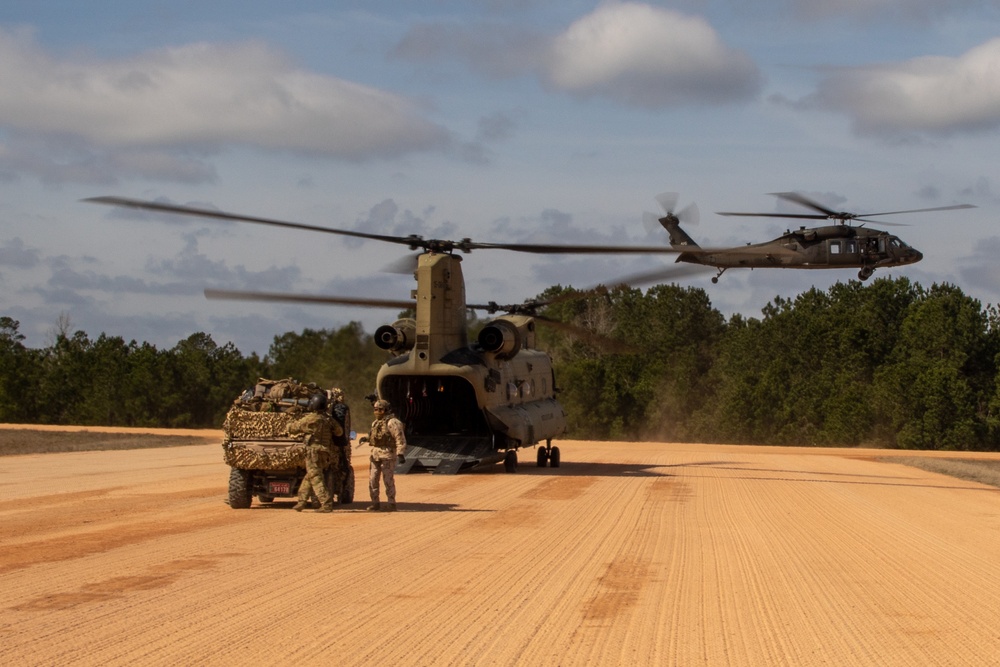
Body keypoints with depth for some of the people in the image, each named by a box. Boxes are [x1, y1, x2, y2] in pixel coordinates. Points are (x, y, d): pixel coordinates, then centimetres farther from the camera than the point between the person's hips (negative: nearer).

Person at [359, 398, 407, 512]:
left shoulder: (392, 422, -12)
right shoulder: (376, 422, 15)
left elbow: (400, 438, -17)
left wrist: (400, 453, -24)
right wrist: (366, 438, 10)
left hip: (388, 454, -8)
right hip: (375, 454, 8)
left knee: (388, 480, -5)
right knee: (372, 479, 7)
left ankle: (391, 504, 2)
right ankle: (375, 503, 15)